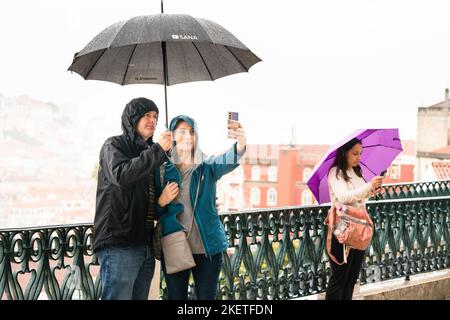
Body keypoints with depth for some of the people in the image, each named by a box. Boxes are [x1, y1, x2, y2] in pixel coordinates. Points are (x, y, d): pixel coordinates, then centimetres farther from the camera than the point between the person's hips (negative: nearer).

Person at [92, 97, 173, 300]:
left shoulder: (149, 153, 24)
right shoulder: (114, 145, 2)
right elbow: (121, 175, -21)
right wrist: (158, 150, -17)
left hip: (145, 246, 7)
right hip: (118, 244, -7)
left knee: (139, 297, 6)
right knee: (118, 296, -12)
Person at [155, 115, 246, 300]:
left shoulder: (208, 166, 3)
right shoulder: (163, 170, 4)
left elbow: (228, 161, -22)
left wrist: (240, 144, -43)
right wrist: (162, 201, -13)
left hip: (207, 246, 0)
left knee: (207, 297, 2)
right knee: (176, 297, 5)